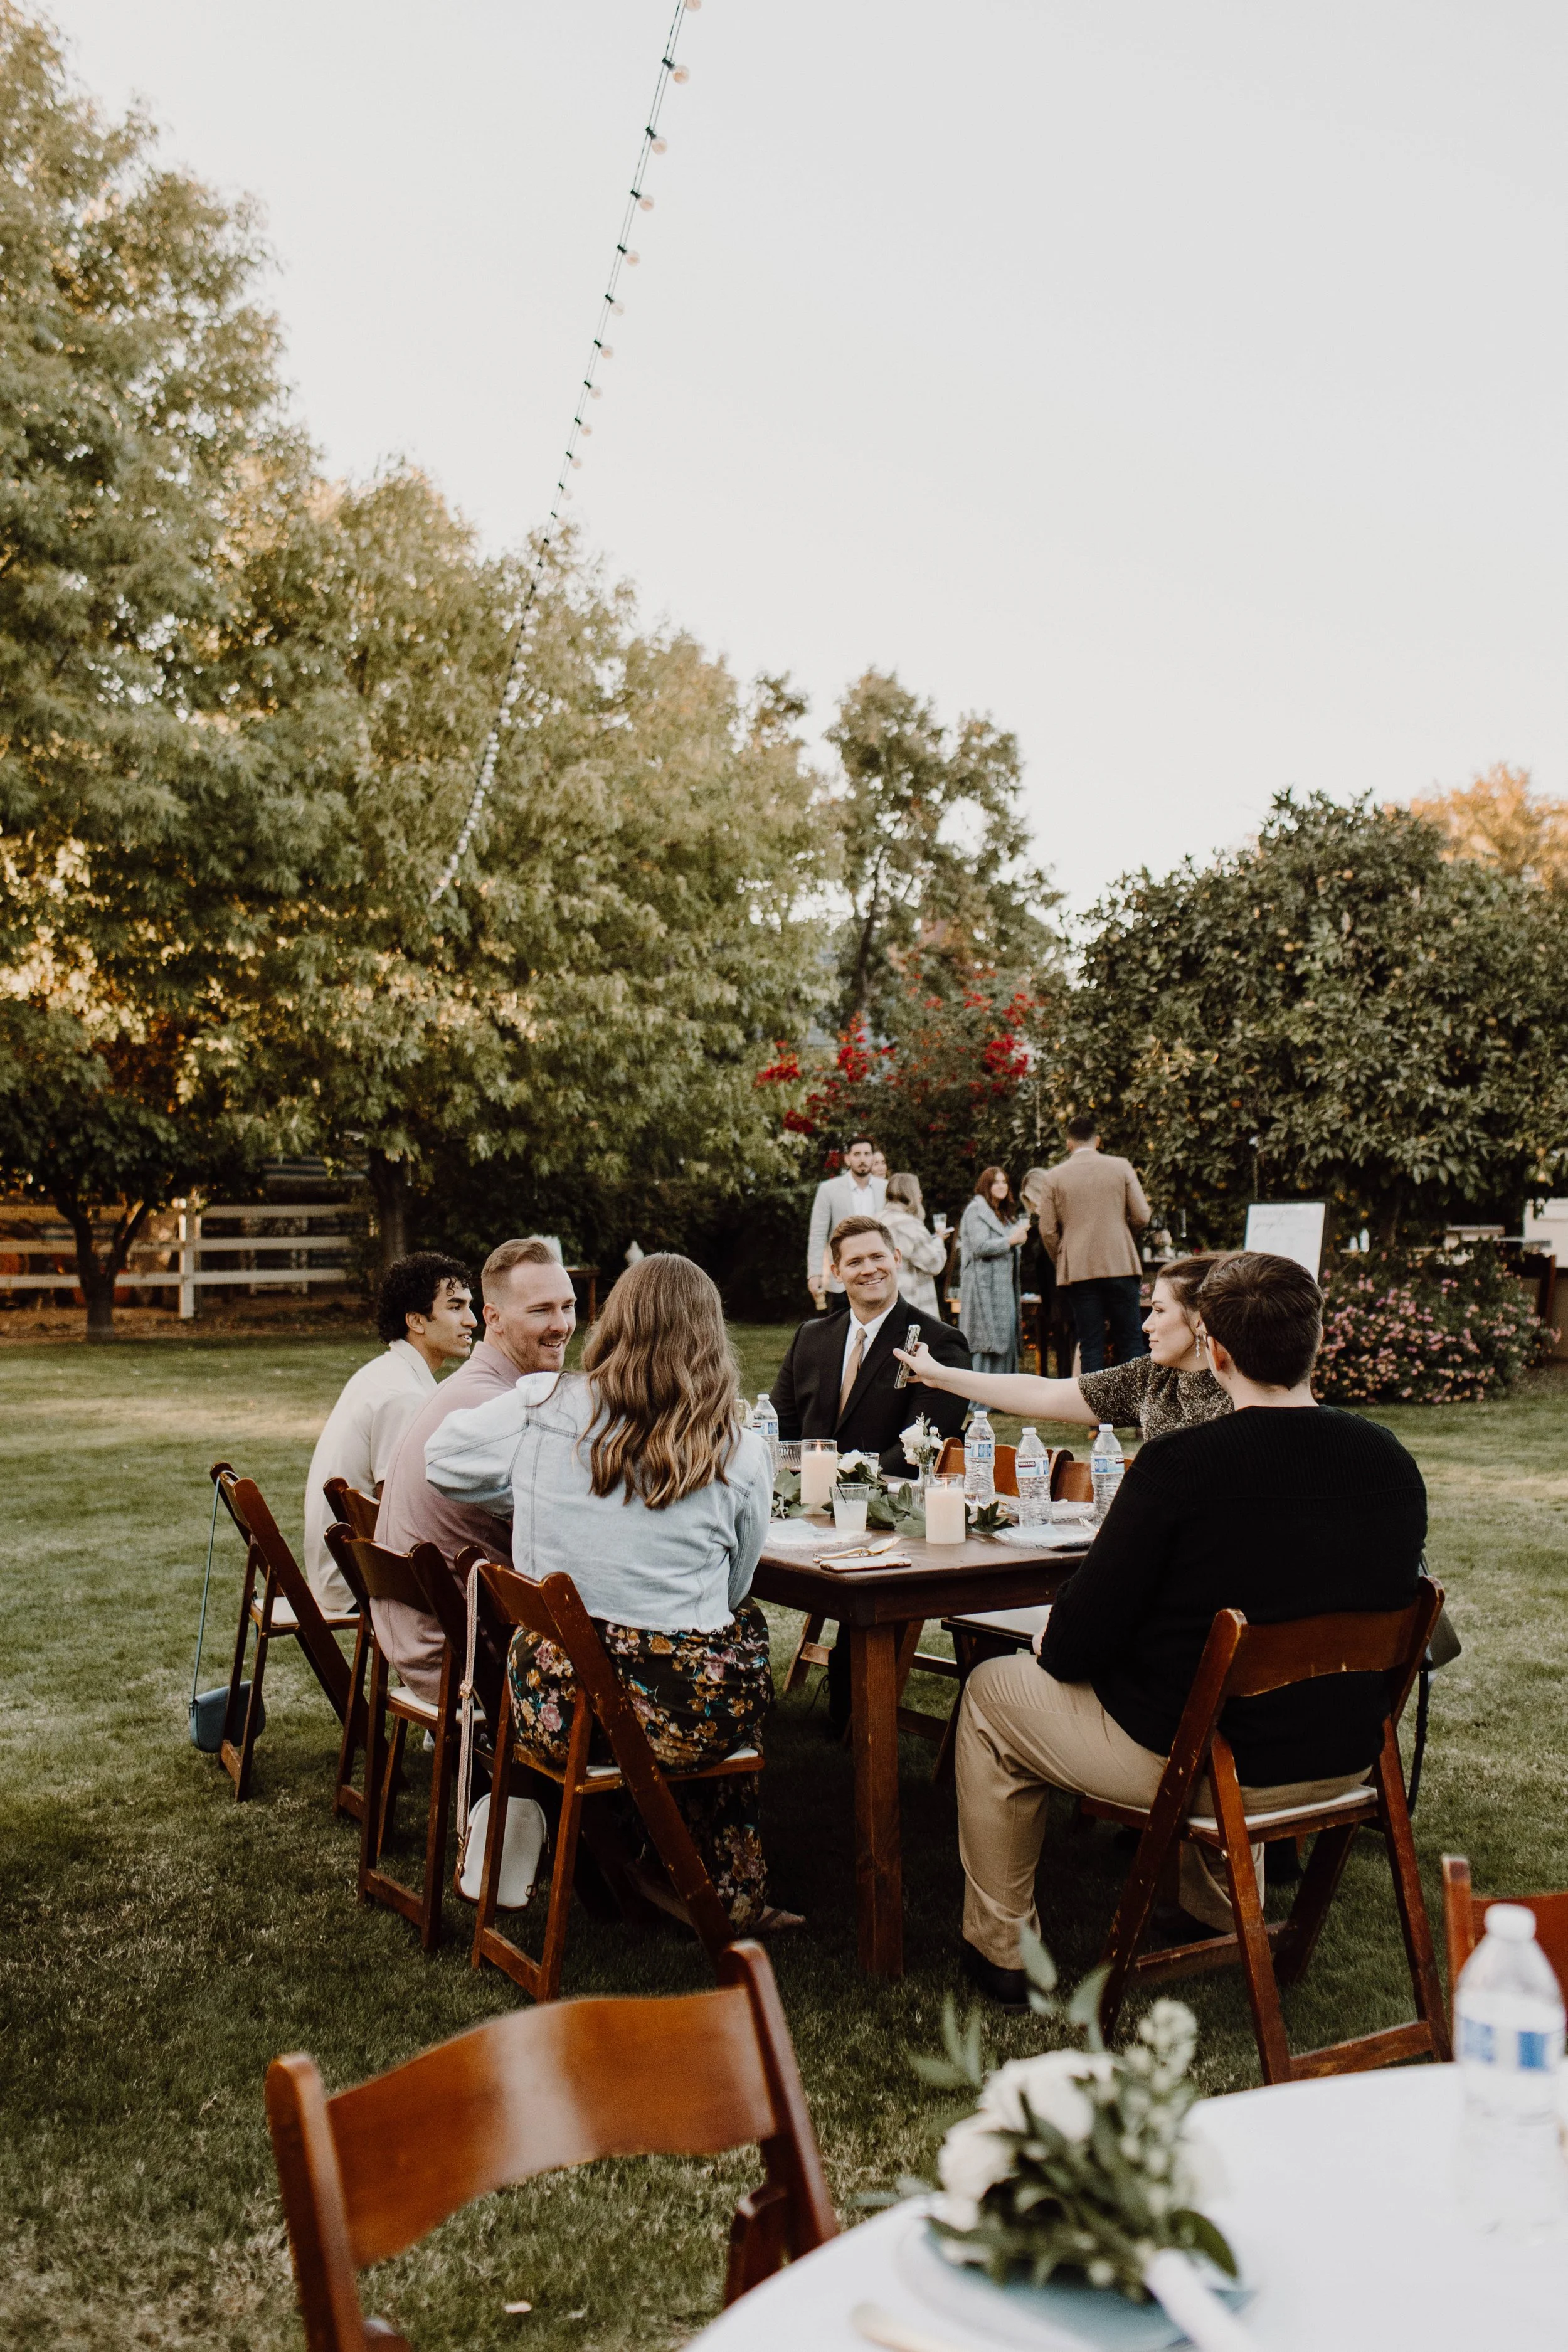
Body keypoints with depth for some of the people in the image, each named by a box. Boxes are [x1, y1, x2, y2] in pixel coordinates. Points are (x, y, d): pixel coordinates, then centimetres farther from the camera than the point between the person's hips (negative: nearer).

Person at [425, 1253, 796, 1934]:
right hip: (687, 1717, -2)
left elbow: (443, 1459, 14)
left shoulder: (540, 1410, -5)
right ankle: (733, 1893, 38)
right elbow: (732, 1589, 8)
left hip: (552, 1708, 2)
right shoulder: (741, 1454, -6)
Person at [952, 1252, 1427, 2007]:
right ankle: (1217, 1913, 49)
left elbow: (1077, 1644, -19)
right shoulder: (1390, 1460, -6)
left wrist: (1051, 1644, 5)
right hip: (1345, 1759, 6)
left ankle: (1000, 1947, 28)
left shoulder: (1178, 1464, -23)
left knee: (990, 1692, 17)